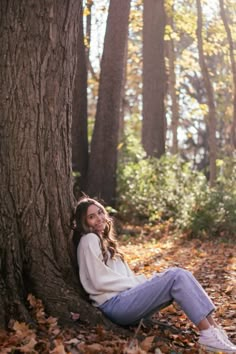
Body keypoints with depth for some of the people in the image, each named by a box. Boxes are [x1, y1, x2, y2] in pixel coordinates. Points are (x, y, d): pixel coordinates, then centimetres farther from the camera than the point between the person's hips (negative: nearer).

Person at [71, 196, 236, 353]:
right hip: (114, 304, -8)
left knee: (176, 273, -8)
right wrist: (140, 283, -9)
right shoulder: (89, 240, -5)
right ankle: (209, 335, -22)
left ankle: (213, 327, -15)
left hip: (125, 297, 8)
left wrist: (144, 282, 3)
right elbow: (100, 281, -14)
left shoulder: (103, 239, 24)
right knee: (176, 277, -19)